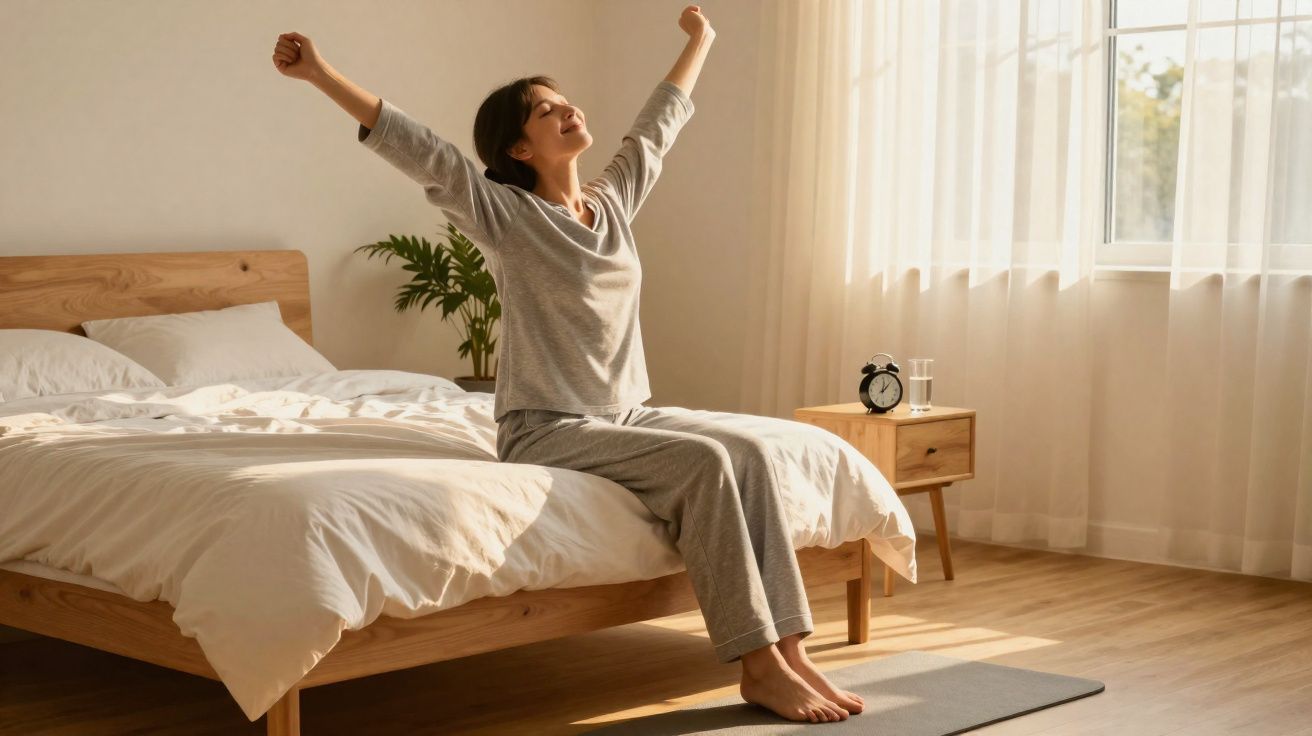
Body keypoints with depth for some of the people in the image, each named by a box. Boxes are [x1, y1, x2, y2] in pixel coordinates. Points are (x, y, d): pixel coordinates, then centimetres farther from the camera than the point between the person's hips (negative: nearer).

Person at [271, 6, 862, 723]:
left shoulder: (613, 201, 11)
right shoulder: (505, 214, -8)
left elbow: (657, 125, 26)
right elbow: (417, 149, -17)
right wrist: (320, 73, -26)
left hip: (626, 413, 7)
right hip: (548, 429, -7)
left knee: (747, 449, -17)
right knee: (704, 462, -26)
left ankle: (789, 649, -19)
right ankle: (758, 665, -22)